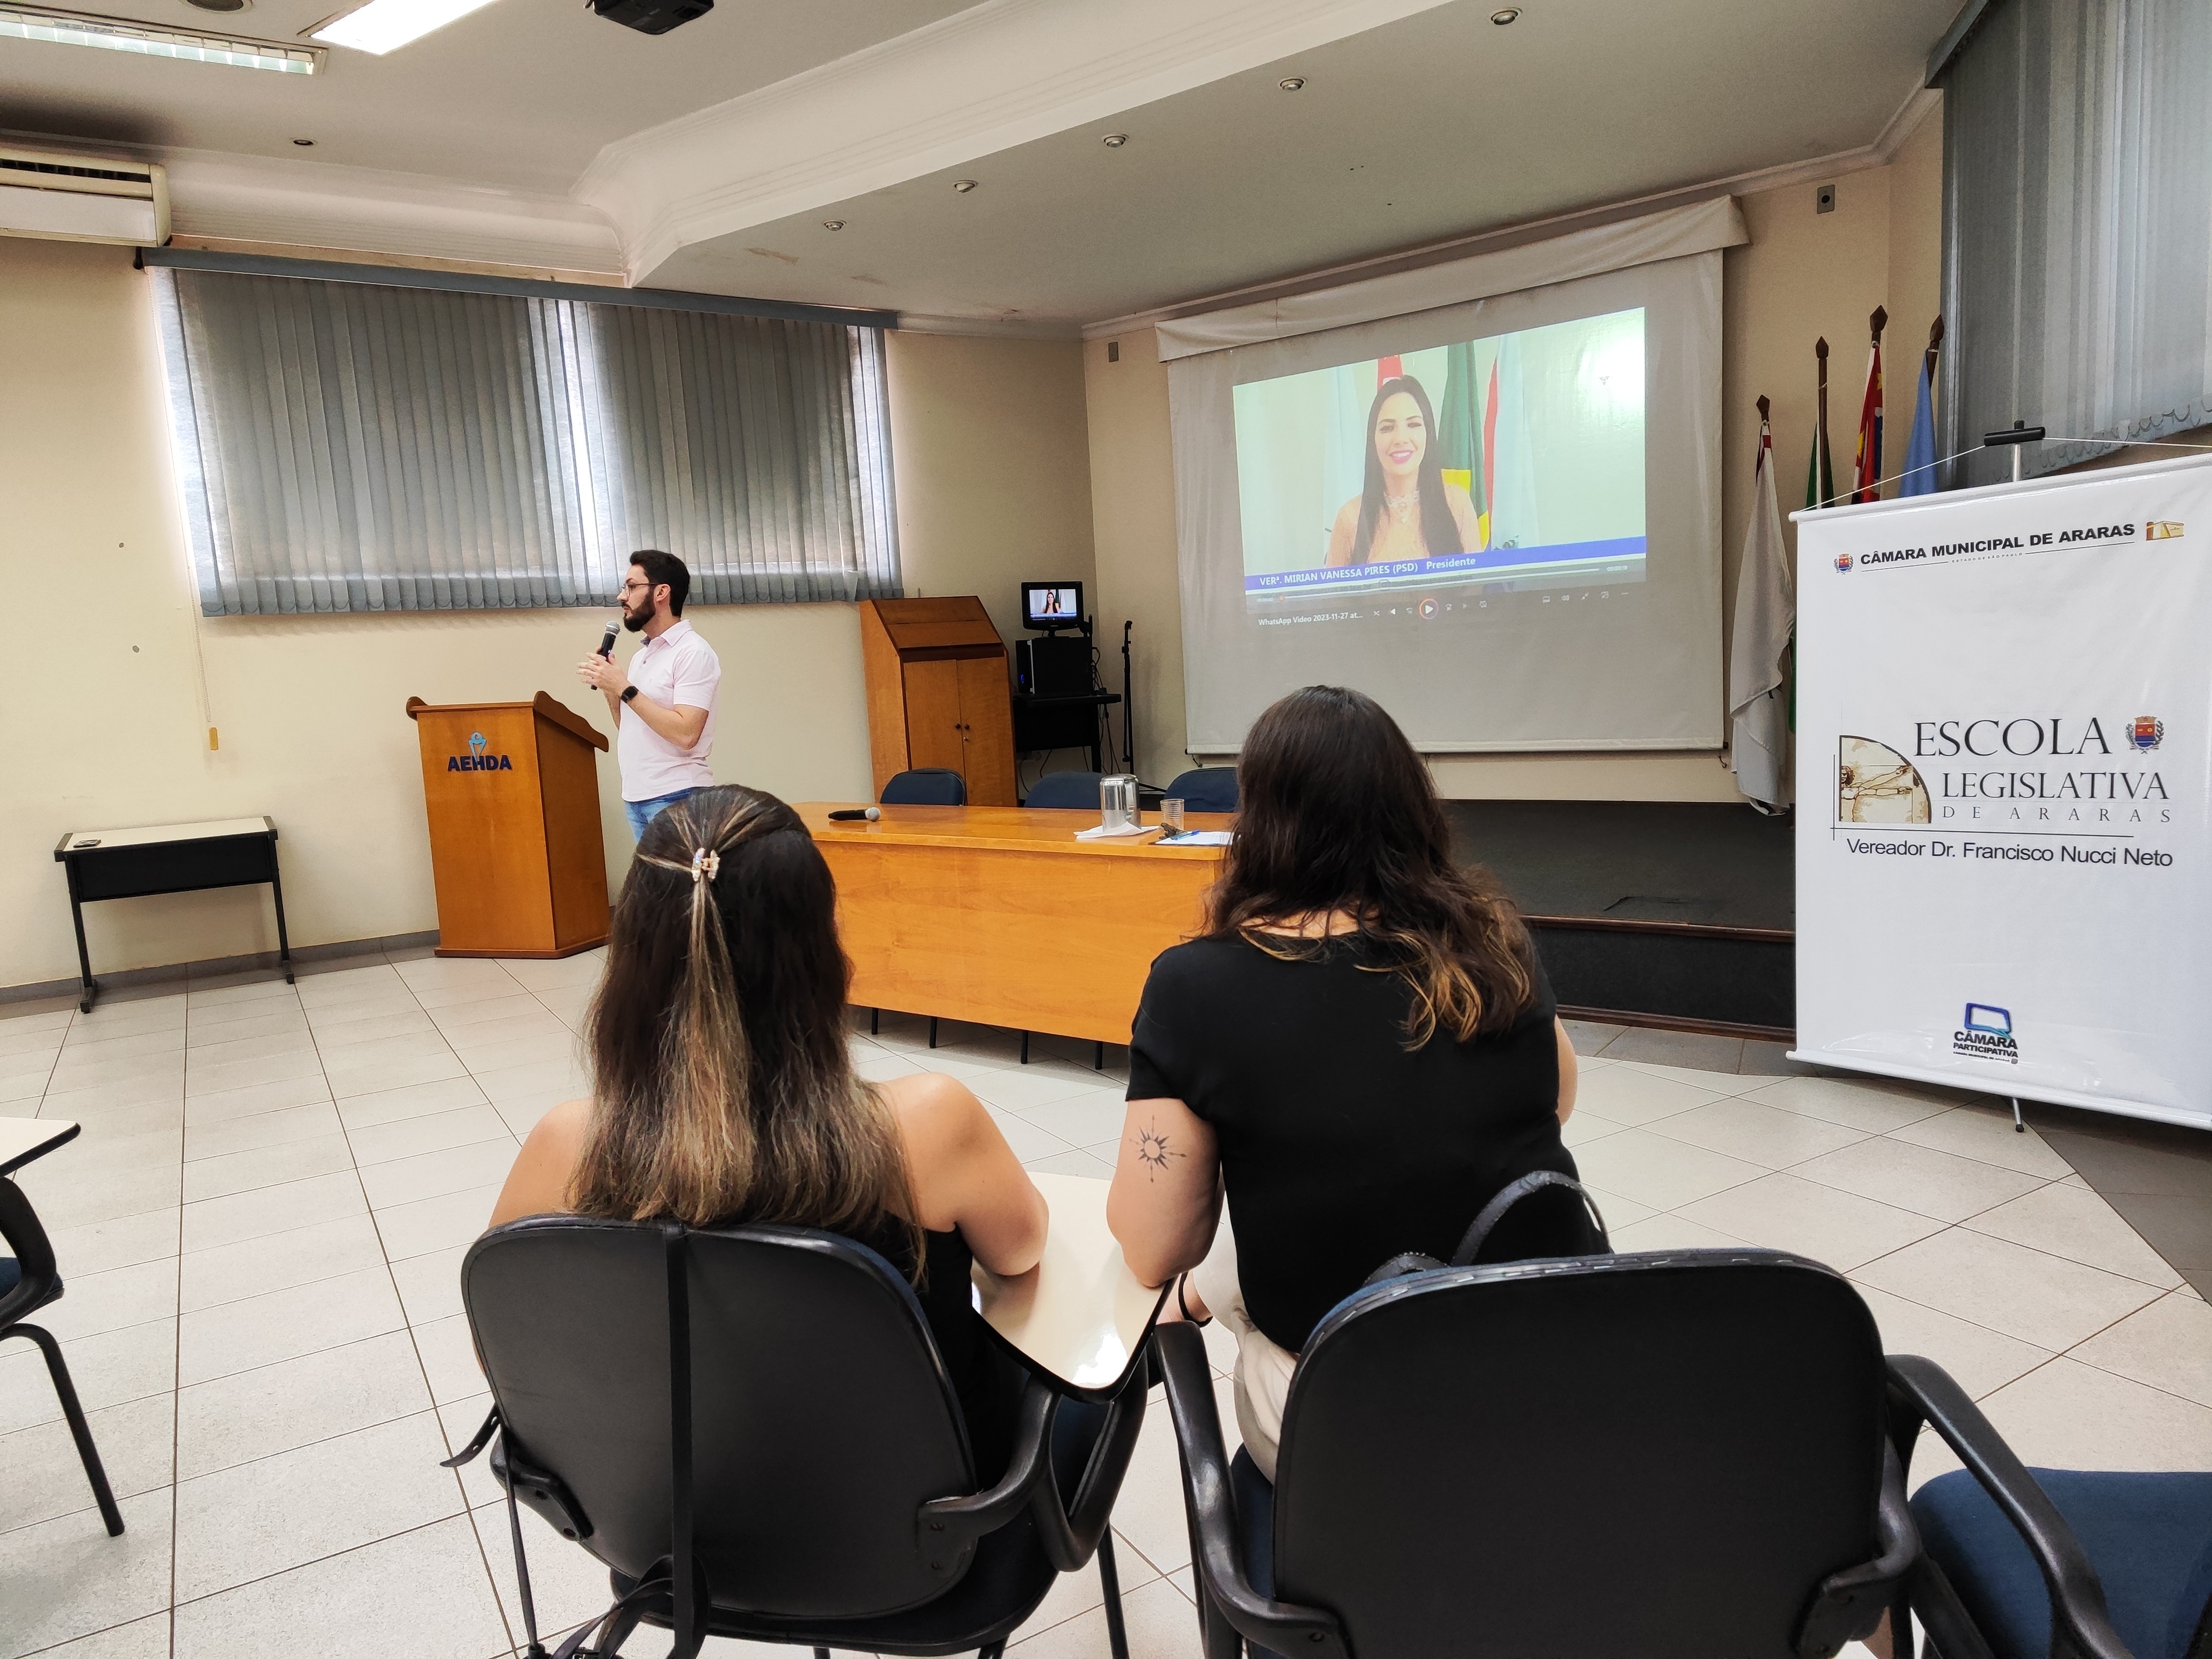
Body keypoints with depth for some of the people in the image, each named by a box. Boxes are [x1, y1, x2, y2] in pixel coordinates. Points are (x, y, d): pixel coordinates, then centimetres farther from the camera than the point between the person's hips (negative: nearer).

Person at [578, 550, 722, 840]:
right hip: (636, 798, 8)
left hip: (677, 798, -8)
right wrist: (609, 687, 3)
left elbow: (685, 734, -21)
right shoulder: (641, 655, 16)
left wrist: (624, 688, -16)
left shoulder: (693, 652, -11)